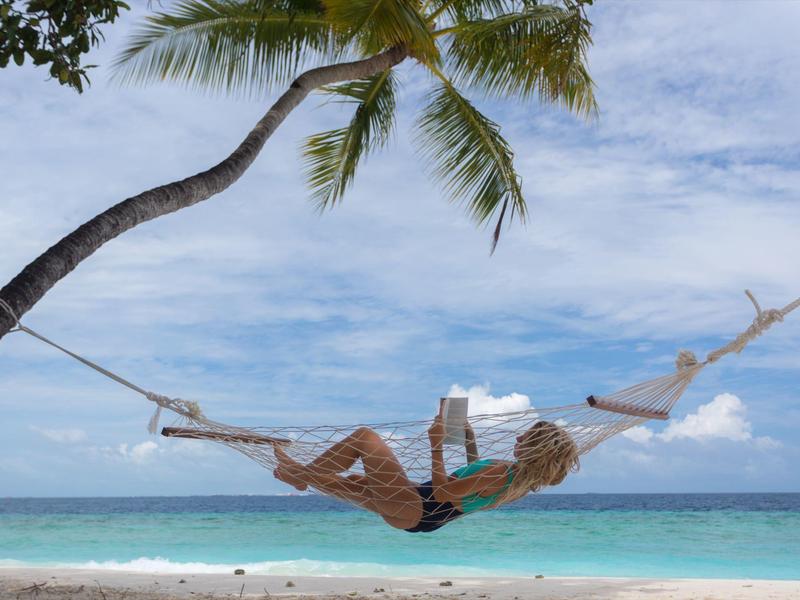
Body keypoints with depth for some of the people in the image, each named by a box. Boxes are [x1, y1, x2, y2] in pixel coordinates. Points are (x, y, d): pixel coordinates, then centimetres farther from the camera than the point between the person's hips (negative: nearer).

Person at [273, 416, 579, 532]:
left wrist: (436, 443, -22)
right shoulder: (526, 480, 3)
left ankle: (301, 473, 7)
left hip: (415, 507, -9)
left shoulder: (501, 472, -25)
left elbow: (442, 491, -26)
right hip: (426, 516, 9)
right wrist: (470, 439, 18)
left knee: (364, 436, -3)